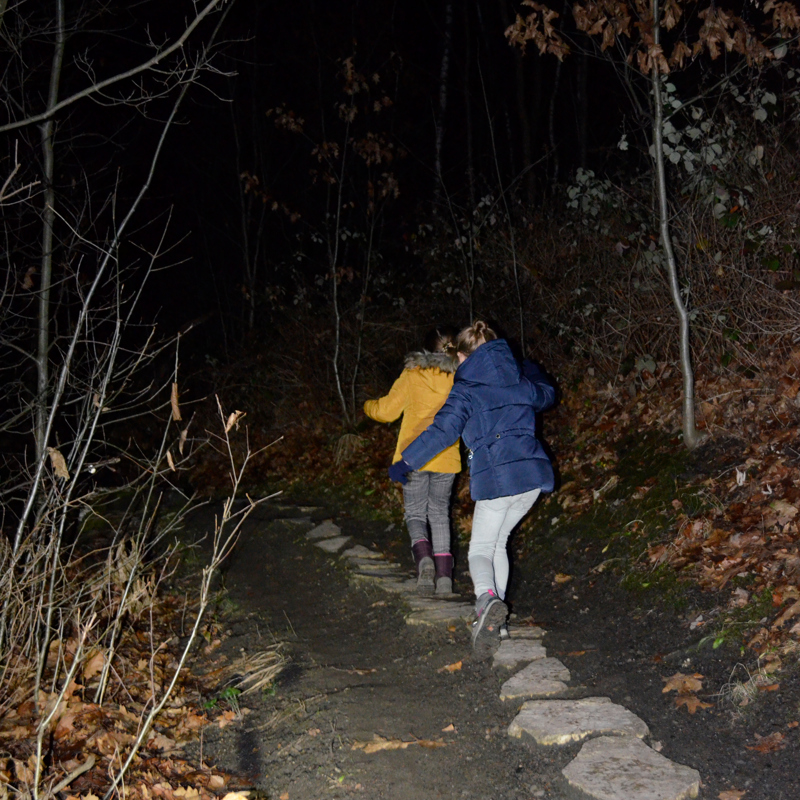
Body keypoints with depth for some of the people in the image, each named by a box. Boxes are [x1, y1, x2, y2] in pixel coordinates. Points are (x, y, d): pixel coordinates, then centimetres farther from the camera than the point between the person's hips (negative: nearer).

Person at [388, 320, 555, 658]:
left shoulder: (466, 392, -3)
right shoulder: (520, 383, 14)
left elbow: (441, 432, -12)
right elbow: (547, 394, 36)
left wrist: (404, 463, -3)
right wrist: (531, 371, 57)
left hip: (495, 477, -6)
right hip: (533, 473, 6)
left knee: (480, 548, 2)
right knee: (498, 541, 21)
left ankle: (487, 598, -29)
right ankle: (494, 619, 22)